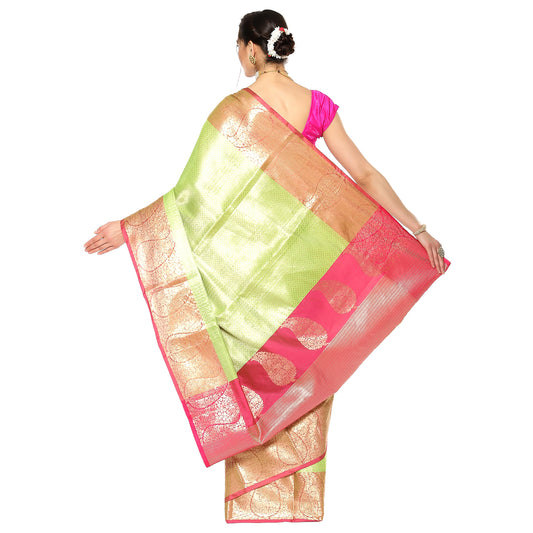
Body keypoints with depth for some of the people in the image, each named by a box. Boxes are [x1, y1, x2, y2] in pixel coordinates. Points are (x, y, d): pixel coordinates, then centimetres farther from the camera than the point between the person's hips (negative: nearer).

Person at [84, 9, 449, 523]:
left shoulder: (236, 109, -15)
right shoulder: (318, 104, -1)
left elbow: (200, 190, -18)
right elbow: (364, 175, -2)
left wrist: (127, 227, -11)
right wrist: (418, 229, 6)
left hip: (253, 261, -4)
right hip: (308, 262, 4)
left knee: (259, 366, 10)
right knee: (302, 367, 15)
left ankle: (256, 502, 24)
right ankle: (303, 499, 30)